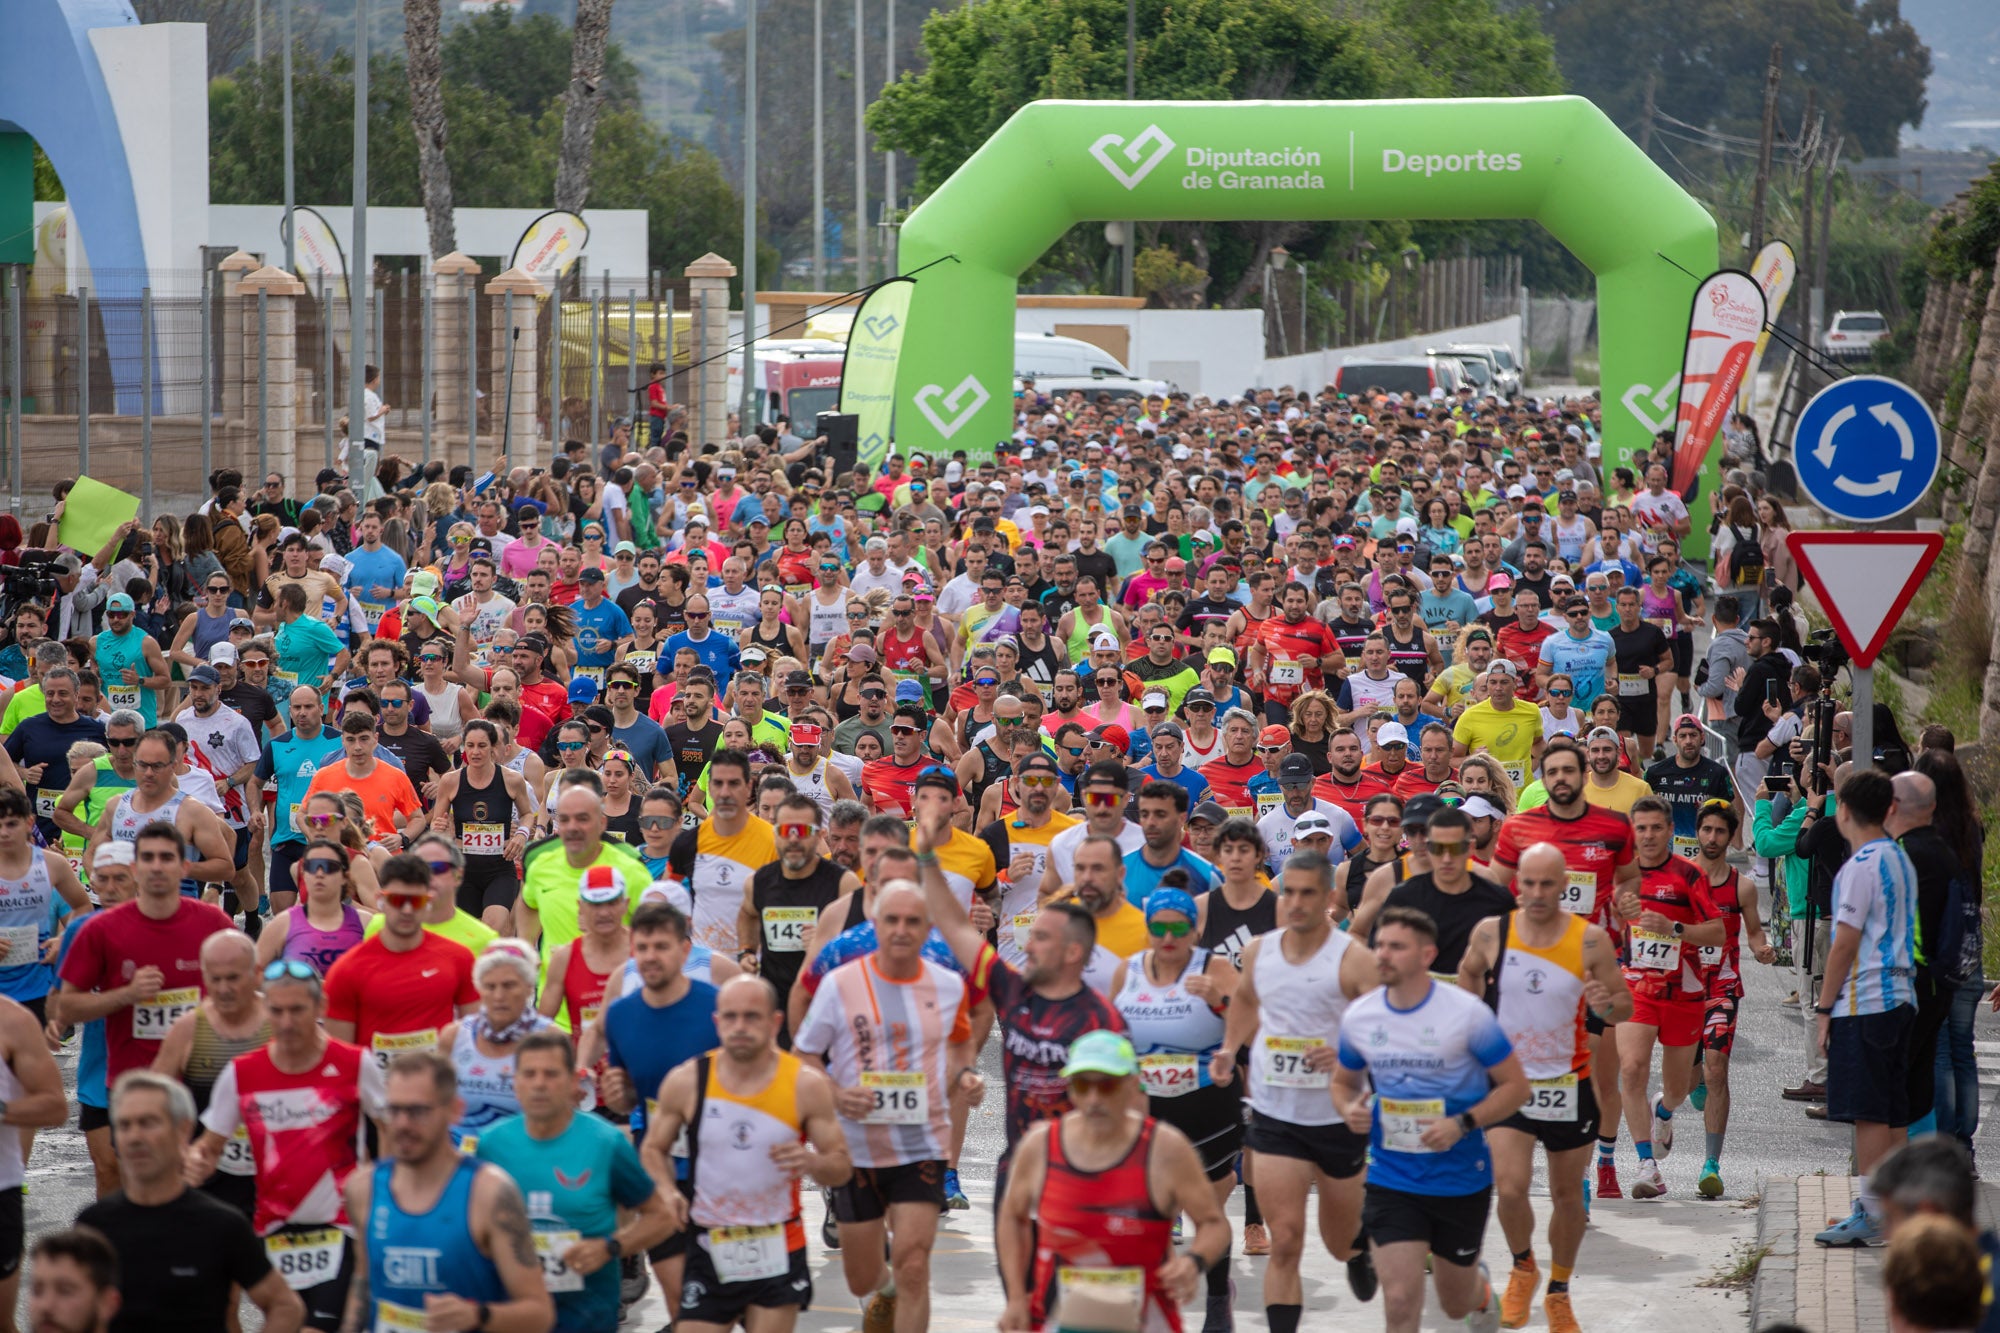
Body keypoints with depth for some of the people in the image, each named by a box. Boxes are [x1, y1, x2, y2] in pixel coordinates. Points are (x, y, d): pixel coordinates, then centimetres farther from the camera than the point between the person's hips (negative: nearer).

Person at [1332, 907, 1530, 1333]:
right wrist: (1350, 1109, -10)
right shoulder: (1358, 1017, -3)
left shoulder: (1468, 1013, -14)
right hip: (1392, 1181, 2)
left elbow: (1516, 1086, -8)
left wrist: (1462, 1124, -23)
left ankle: (1482, 1291, 53)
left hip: (1461, 1180, -2)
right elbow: (1345, 1081, 14)